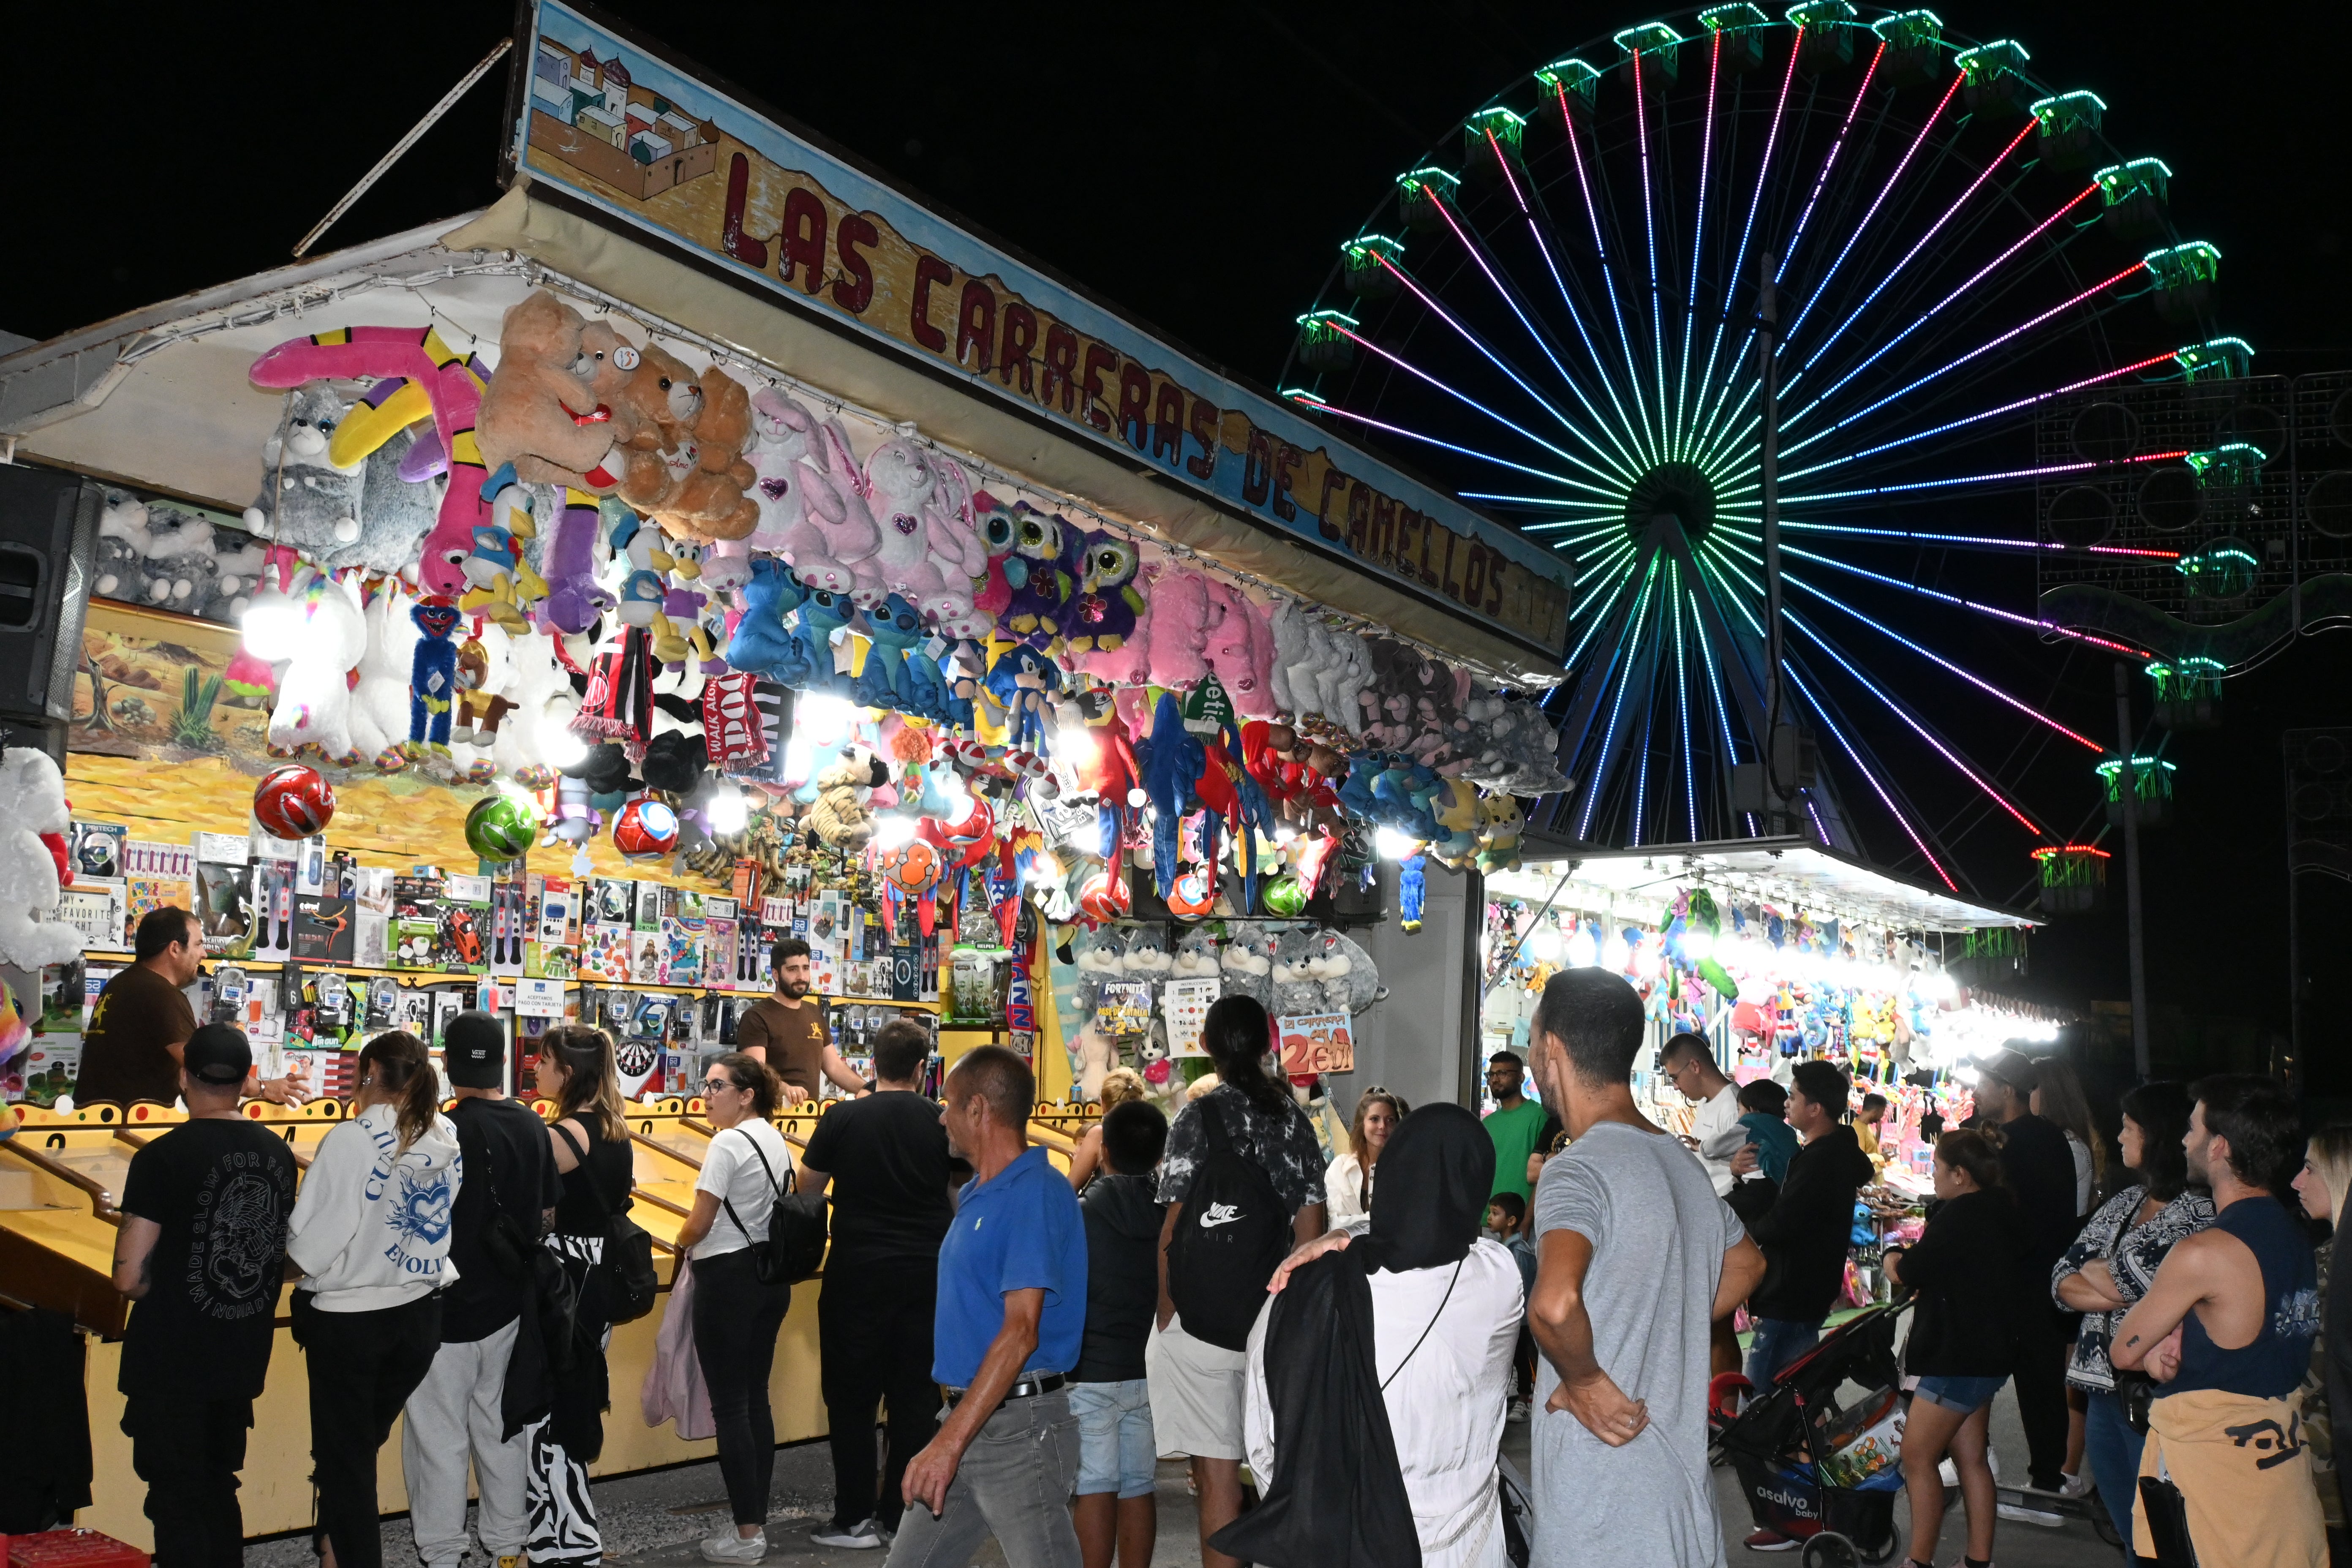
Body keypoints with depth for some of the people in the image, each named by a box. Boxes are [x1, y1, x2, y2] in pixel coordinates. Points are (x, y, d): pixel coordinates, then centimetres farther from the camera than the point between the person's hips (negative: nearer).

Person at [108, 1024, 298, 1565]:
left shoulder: (161, 1158, -16)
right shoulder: (277, 1153, 1)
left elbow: (128, 1277, -16)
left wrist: (162, 1290, 3)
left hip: (172, 1364, -5)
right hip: (244, 1359, 5)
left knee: (178, 1505, 7)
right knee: (219, 1491, 20)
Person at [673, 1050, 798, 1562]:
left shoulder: (728, 1143, -16)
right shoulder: (775, 1140, 10)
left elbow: (700, 1223, -15)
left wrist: (682, 1243, 7)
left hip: (729, 1279, -9)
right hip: (771, 1276, 9)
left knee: (729, 1407, -1)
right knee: (757, 1399, 13)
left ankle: (746, 1535, 3)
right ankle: (758, 1520, 19)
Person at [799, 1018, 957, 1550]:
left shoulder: (841, 1119, -6)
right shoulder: (944, 1123, -4)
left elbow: (807, 1190, 4)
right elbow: (962, 1202, 3)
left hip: (857, 1273, -1)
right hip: (925, 1272, 1)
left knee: (852, 1397, 9)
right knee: (915, 1396, 10)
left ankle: (855, 1519, 14)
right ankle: (900, 1514, 16)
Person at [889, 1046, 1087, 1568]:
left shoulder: (1037, 1193, -16)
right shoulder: (974, 1194, 12)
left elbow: (1021, 1331, -22)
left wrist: (950, 1442, -25)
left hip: (1019, 1425, -9)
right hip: (967, 1415, 9)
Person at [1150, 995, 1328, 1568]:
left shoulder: (1200, 1117, -11)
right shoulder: (1293, 1117, 3)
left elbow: (1176, 1227, -12)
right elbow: (1311, 1224, 7)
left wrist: (1166, 1309, -1)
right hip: (1275, 1319, 5)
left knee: (1217, 1472, 2)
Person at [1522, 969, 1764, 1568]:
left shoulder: (1578, 1170, -18)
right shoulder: (1684, 1163, 9)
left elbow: (1554, 1303, -36)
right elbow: (1746, 1263, 28)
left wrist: (1584, 1380, -18)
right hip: (1684, 1484, 8)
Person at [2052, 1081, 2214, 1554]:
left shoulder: (2200, 1213, -12)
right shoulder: (2126, 1202, 12)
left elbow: (2164, 1294, -24)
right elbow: (2062, 1280, 6)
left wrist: (2095, 1274, -7)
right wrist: (2125, 1294, -12)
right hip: (2104, 1387, 7)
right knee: (2129, 1533, 17)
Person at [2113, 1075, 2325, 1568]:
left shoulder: (2203, 1253, -21)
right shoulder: (2297, 1238, 6)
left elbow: (2124, 1351, -11)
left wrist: (2154, 1353, 8)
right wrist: (2171, 1344, -3)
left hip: (2209, 1462, -8)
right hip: (2283, 1450, 8)